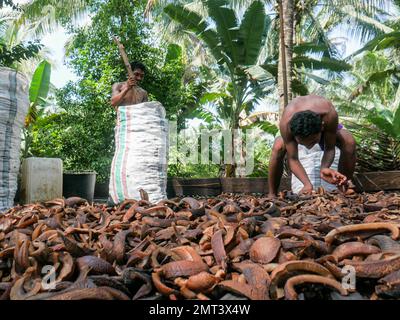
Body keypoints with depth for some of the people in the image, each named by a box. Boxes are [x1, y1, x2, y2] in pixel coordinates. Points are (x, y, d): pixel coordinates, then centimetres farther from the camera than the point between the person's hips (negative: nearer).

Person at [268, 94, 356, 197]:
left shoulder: (329, 115, -44)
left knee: (349, 142, -27)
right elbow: (292, 159, -37)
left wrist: (324, 168, -53)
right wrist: (307, 184, -52)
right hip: (296, 128, -1)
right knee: (278, 148, -31)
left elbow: (329, 148, -32)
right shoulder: (286, 123, -44)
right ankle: (272, 195, -15)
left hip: (323, 124, 1)